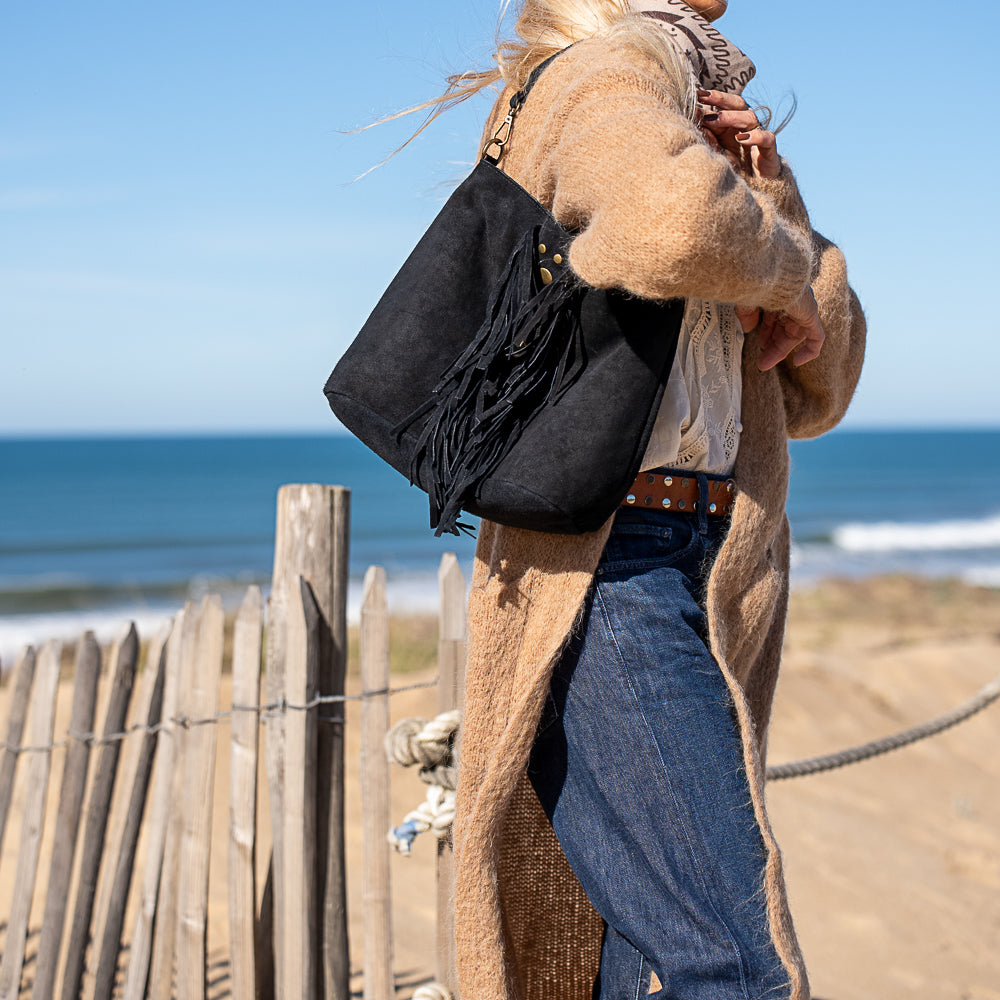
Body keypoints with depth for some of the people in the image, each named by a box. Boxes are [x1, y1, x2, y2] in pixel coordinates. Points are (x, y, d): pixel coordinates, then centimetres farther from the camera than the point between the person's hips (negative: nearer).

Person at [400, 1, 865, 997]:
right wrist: (792, 267, -8)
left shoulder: (687, 104, 24)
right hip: (604, 576, -9)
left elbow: (812, 397, 18)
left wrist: (767, 195, 4)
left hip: (705, 580, 9)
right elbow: (678, 224, -31)